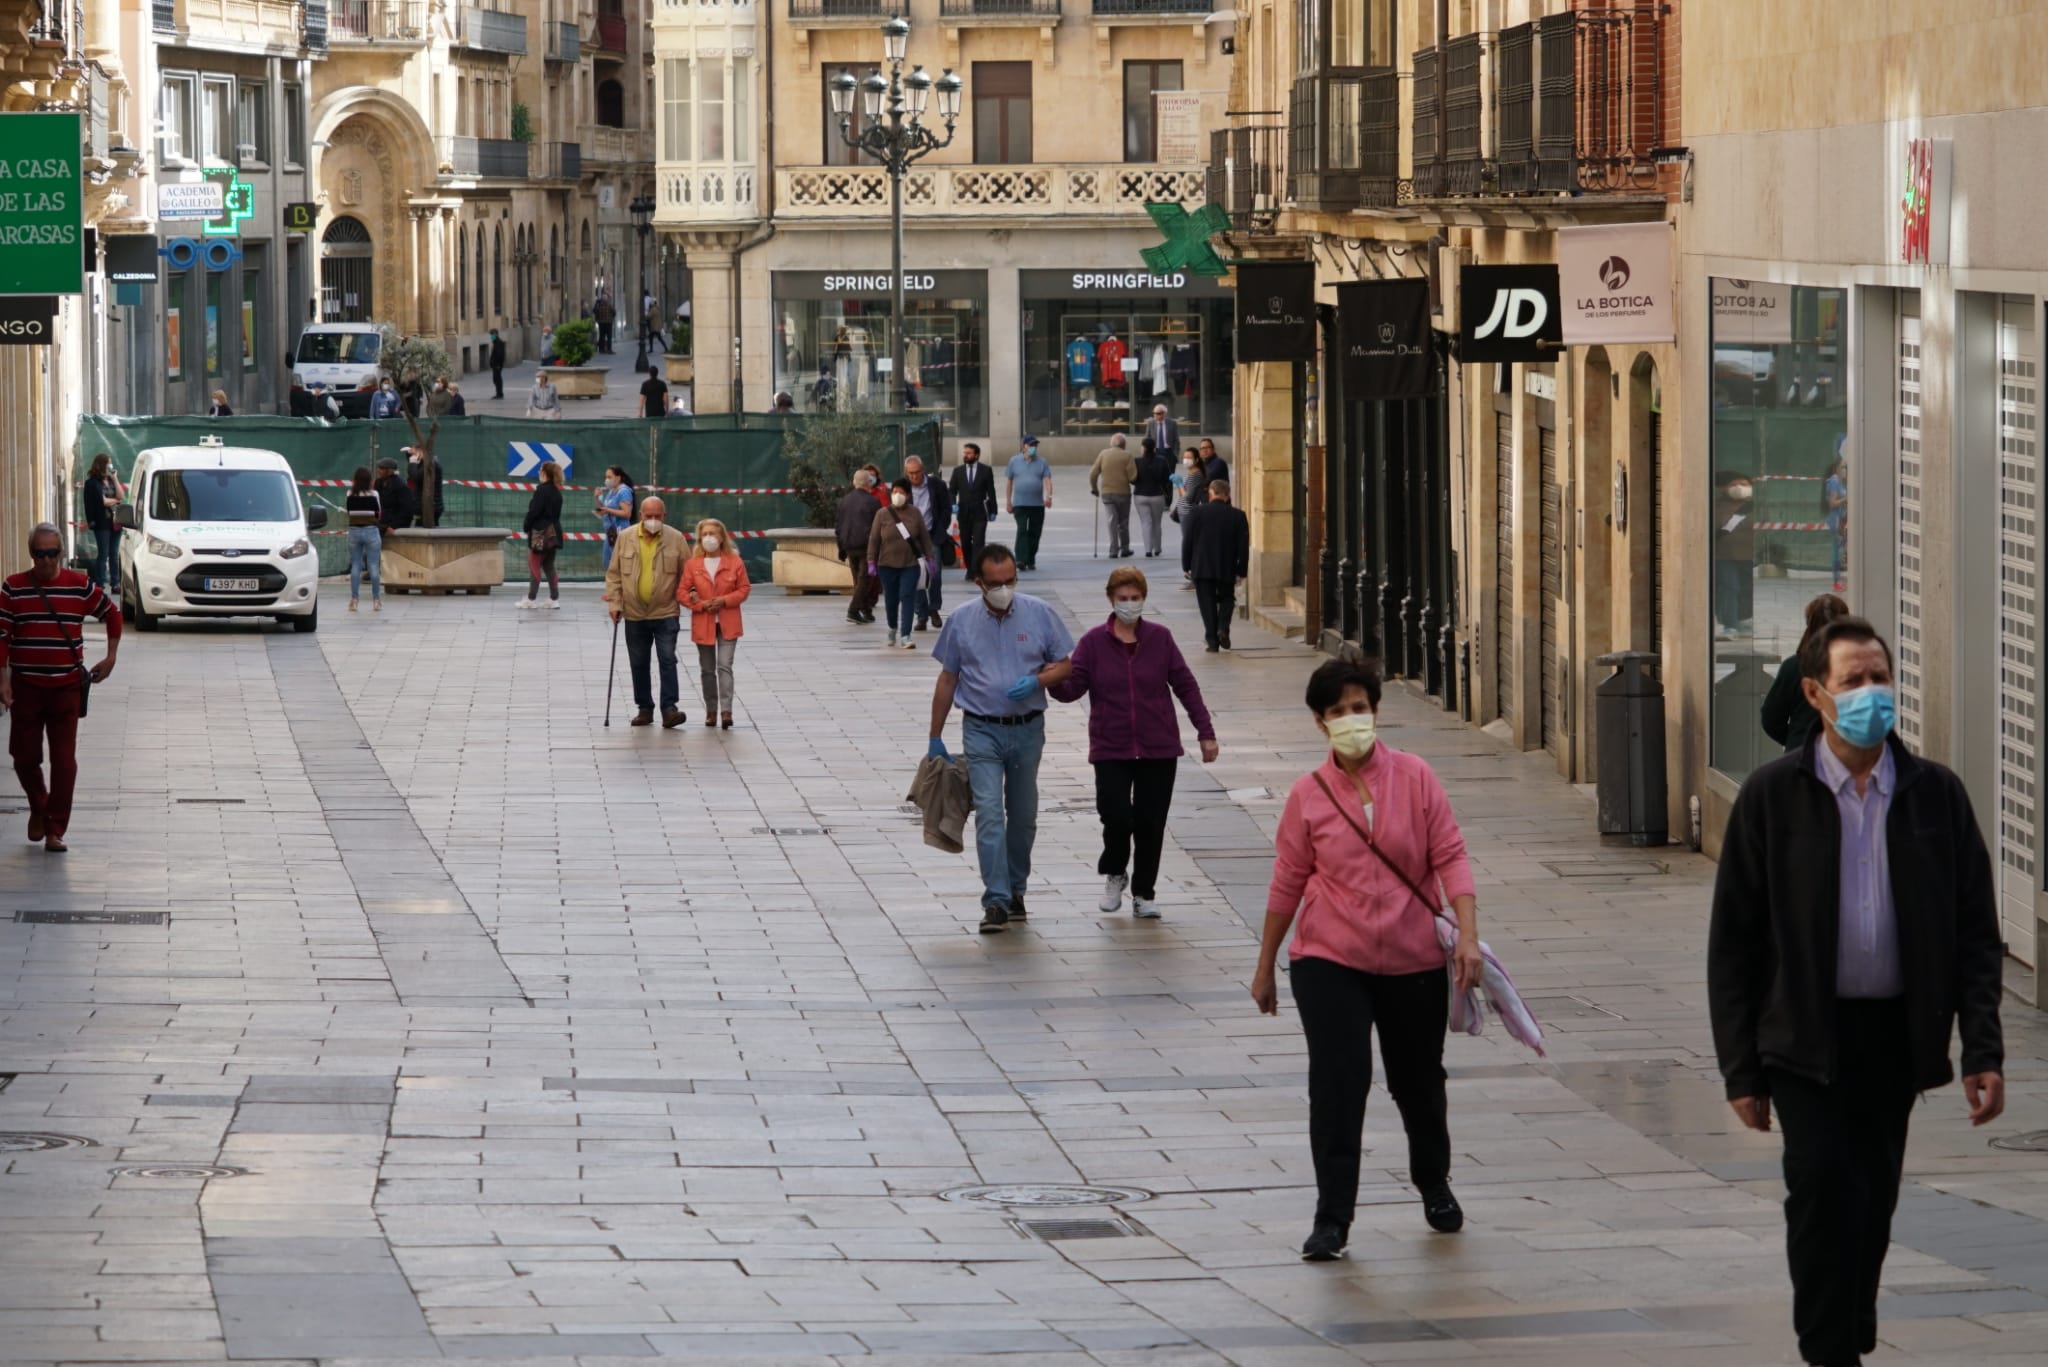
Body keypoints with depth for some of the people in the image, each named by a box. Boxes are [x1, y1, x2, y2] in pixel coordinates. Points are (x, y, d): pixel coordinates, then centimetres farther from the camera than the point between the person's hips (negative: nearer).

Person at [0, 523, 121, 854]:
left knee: (64, 761, -3)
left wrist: (110, 658, 11)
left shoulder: (80, 586, 0)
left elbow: (112, 613, 14)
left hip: (67, 687, 0)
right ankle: (38, 808, 35)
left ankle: (55, 830, 4)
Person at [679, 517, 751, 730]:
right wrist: (701, 604, -14)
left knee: (724, 666, -11)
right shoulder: (692, 564, 1)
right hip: (703, 623, 2)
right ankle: (711, 711, 18)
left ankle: (726, 711, -15)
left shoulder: (734, 562, -2)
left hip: (727, 624, -2)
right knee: (707, 670, 9)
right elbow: (682, 592, 0)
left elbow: (744, 588, 0)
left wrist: (724, 600, -14)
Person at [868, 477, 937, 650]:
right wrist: (871, 562, -3)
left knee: (908, 597, -10)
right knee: (891, 599, 9)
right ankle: (892, 629, 36)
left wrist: (930, 558, 5)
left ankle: (905, 636, -12)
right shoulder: (882, 514, -1)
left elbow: (924, 537, 7)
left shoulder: (915, 513, 1)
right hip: (887, 564, 1)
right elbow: (874, 540, 1)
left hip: (911, 564, -1)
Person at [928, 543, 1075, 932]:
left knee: (1023, 816, 12)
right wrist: (935, 738, 8)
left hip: (1028, 729, 2)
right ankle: (996, 901, -17)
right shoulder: (961, 622, -1)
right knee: (989, 813, -13)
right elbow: (947, 680, 7)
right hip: (982, 730, -1)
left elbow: (1067, 664, 4)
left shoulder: (1039, 614, -2)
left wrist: (1038, 682, -17)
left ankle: (1015, 890, 28)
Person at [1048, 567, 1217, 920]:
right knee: (1116, 815, -14)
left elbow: (1185, 686, 6)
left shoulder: (1159, 638, 2)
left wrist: (1206, 732, 5)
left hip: (1158, 748, 1)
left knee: (1150, 823, 2)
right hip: (1111, 750, -1)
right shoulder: (1094, 642, -1)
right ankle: (1114, 875, 15)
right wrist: (1053, 681, -29)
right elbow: (1072, 686, -6)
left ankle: (1144, 893, 19)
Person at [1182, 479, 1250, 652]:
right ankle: (1223, 628, -5)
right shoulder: (1238, 516, -4)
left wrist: (1186, 566, 8)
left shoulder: (1196, 514, -5)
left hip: (1201, 568, -1)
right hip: (1227, 568, 1)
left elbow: (1187, 541, -1)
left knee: (1208, 604, 5)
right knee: (1226, 599, 18)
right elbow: (1243, 546, -2)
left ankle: (1212, 640, 0)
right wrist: (1242, 570, 5)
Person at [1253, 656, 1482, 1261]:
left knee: (1419, 1082, 15)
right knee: (1337, 1084, -13)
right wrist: (1265, 967, 11)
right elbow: (1287, 883, 6)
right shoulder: (1308, 794, -1)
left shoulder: (1415, 778, -2)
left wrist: (1468, 936, -14)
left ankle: (1435, 1187, 41)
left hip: (1414, 962, 1)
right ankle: (1332, 1218, -9)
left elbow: (1450, 858, -3)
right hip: (1330, 962, -1)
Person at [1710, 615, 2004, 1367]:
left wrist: (1983, 1050, -4)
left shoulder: (1935, 794, 4)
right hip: (1807, 1039, -3)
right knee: (1825, 1193, -13)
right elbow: (1733, 940, 0)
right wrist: (1741, 1068, -4)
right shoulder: (1773, 795, -2)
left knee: (1873, 1206, 10)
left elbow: (1976, 932, 6)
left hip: (1896, 1033, 3)